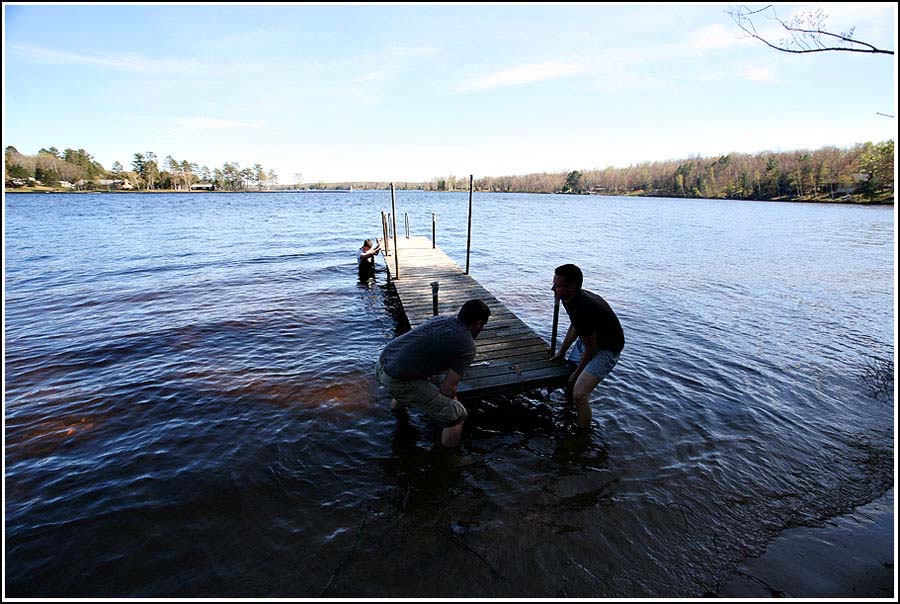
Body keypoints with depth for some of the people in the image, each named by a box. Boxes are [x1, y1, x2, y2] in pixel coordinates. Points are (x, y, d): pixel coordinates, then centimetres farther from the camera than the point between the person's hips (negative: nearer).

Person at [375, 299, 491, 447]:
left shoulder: (442, 318, 13)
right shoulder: (467, 347, -8)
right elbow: (448, 389, -8)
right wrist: (453, 400, 16)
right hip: (398, 381, -8)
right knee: (457, 413, -2)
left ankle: (397, 404, 67)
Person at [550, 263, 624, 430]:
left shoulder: (583, 310, -36)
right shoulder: (569, 298, -8)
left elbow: (590, 349, -23)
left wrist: (577, 373, -10)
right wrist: (561, 351, 14)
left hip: (606, 349, -9)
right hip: (587, 339, 10)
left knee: (579, 394, -21)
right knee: (567, 378, 21)